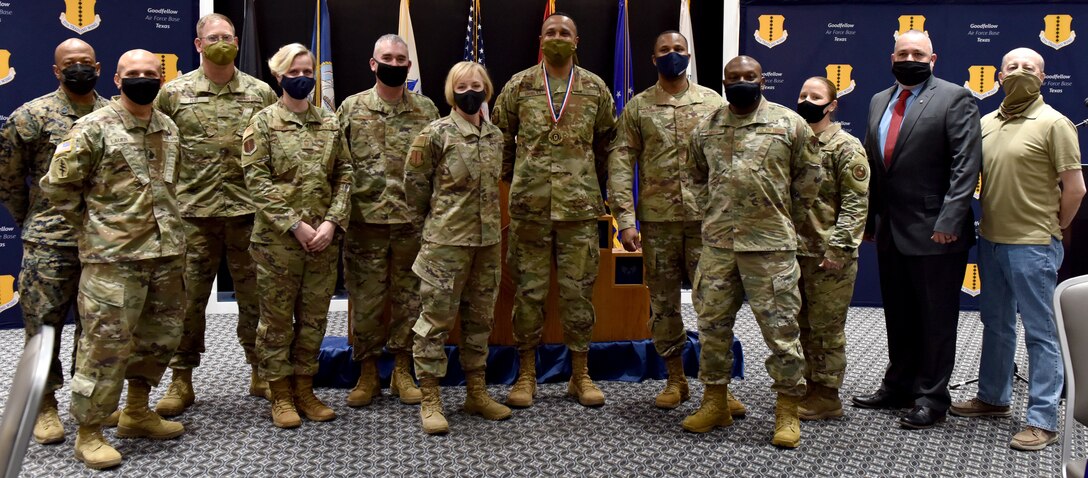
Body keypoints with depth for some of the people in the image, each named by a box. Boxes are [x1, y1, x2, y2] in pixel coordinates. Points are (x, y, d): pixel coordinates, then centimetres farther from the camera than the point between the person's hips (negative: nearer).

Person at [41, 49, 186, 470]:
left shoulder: (169, 129, 11)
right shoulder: (93, 128, -8)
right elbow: (57, 186, -7)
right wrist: (89, 229, -2)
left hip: (166, 253, 7)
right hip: (113, 257, -7)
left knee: (160, 336, 15)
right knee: (106, 343, -4)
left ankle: (136, 413, 32)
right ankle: (89, 433, 9)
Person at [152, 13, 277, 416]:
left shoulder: (261, 93, 4)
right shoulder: (174, 93, 3)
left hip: (249, 210, 1)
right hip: (194, 212, 0)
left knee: (254, 295, 9)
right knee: (188, 297, 5)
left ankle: (261, 372, 23)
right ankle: (181, 381, 17)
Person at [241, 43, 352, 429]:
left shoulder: (330, 123, 10)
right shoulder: (263, 122, -2)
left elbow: (344, 176, 7)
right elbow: (257, 181, -9)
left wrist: (331, 222, -7)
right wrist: (295, 225, -15)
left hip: (324, 238, 4)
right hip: (277, 237, -4)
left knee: (315, 317, 10)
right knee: (277, 318, 4)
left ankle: (305, 389, 22)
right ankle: (281, 395, 16)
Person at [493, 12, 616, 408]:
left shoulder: (596, 88, 7)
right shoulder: (518, 86, 4)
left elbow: (607, 139, 16)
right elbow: (500, 137, 13)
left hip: (579, 206, 1)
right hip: (529, 207, 0)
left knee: (578, 291, 4)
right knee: (528, 290, 4)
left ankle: (580, 374, 17)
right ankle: (526, 374, 15)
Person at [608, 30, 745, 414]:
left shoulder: (713, 102, 7)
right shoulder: (637, 107, 5)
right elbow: (621, 163, 0)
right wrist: (625, 219, -8)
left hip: (705, 217, 0)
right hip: (657, 220, 1)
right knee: (663, 303, 8)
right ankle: (675, 380, 21)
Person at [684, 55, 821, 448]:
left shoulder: (789, 124, 1)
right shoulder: (706, 128, 10)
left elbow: (809, 175, 11)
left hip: (771, 243, -3)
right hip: (717, 243, 4)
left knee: (780, 327, -1)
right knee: (712, 323, 9)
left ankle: (787, 411, 10)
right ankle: (715, 402, 23)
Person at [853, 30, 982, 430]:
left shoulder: (954, 98, -6)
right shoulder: (879, 102, 13)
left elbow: (965, 165, -13)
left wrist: (949, 221, -20)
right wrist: (869, 219, 13)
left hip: (935, 232, -6)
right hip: (891, 232, 6)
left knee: (936, 318, 5)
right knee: (899, 317, 16)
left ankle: (932, 397, 15)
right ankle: (898, 386, 29)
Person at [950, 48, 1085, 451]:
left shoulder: (1054, 123, -9)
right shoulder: (987, 123, 8)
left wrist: (1052, 230, 0)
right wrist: (985, 223, 10)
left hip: (1032, 246, -6)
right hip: (991, 240, 7)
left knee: (1040, 333, 0)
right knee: (996, 325, 18)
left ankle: (1043, 420, 7)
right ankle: (993, 398, 33)